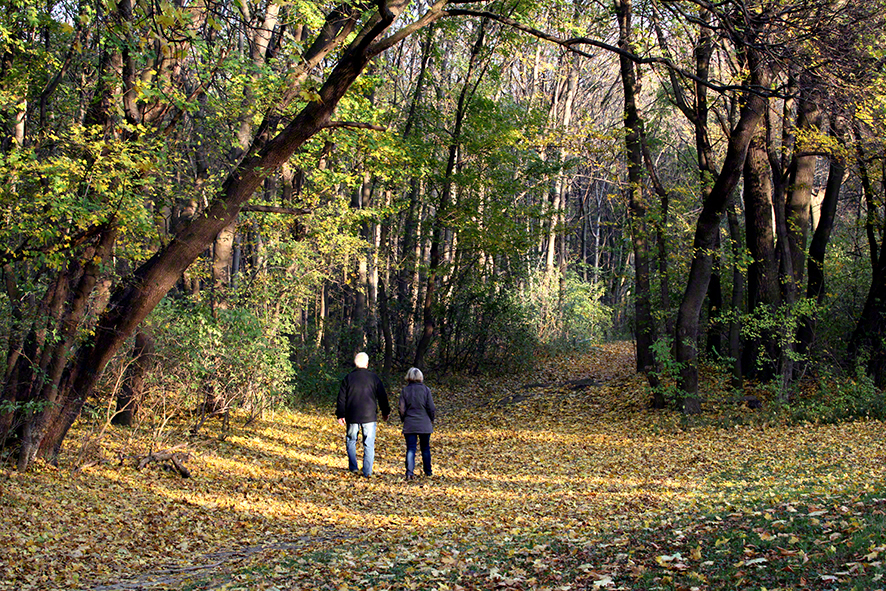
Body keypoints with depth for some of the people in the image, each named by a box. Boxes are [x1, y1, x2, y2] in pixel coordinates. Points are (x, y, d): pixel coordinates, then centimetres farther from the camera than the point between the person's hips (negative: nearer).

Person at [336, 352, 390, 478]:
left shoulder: (348, 378, 3)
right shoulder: (374, 378, 1)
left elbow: (341, 398, 5)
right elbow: (382, 397, 6)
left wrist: (340, 415, 13)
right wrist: (385, 412, 18)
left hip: (352, 417, 1)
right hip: (369, 416, -1)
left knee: (351, 441, 16)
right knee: (369, 444, 3)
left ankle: (353, 467, 6)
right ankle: (367, 472, -1)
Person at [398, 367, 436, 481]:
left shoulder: (405, 390, -2)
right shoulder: (425, 389, -5)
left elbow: (402, 409, -1)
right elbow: (431, 408, -4)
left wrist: (404, 420, 16)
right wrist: (431, 420, 13)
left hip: (409, 424, 0)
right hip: (424, 424, 0)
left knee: (410, 449, 1)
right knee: (425, 448, 14)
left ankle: (409, 472, -11)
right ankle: (428, 471, 23)